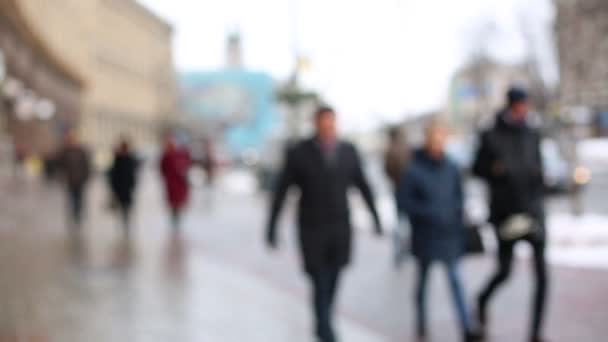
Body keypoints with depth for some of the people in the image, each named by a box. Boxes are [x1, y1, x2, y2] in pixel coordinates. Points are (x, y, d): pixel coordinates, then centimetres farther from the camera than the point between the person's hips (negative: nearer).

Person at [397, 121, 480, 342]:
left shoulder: (451, 169, 1)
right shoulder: (414, 170, -10)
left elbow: (458, 198, 10)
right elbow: (403, 201, -9)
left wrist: (460, 229, 6)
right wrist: (427, 212, -18)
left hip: (449, 235, 2)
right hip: (425, 237, -2)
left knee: (455, 279, -4)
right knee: (423, 280, 12)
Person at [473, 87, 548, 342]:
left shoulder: (532, 136, 8)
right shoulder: (491, 137, -2)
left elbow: (538, 167, 17)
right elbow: (477, 168, 4)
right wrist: (493, 169, -16)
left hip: (531, 209, 3)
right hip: (504, 210, -3)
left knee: (542, 274, -6)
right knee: (504, 271, 3)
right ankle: (483, 299, 37)